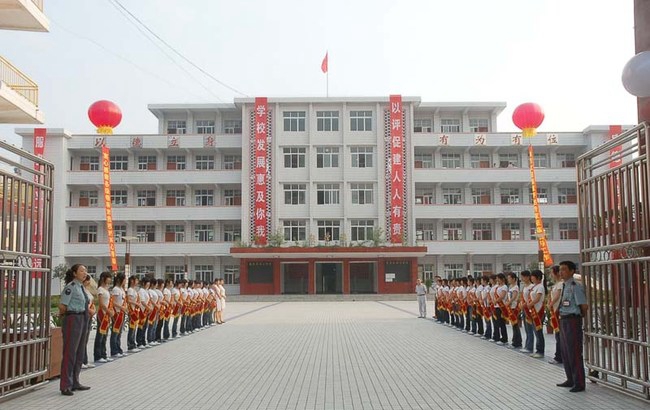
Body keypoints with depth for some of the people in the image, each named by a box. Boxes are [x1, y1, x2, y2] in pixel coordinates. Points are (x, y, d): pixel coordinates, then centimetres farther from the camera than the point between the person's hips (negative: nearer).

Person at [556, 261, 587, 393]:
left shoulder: (575, 286, -17)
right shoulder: (564, 286, 11)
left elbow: (584, 305, -16)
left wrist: (582, 316, 0)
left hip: (572, 321, -9)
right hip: (563, 320, 9)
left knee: (574, 353, -2)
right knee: (565, 352, 18)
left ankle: (579, 384, 8)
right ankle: (570, 380, 31)